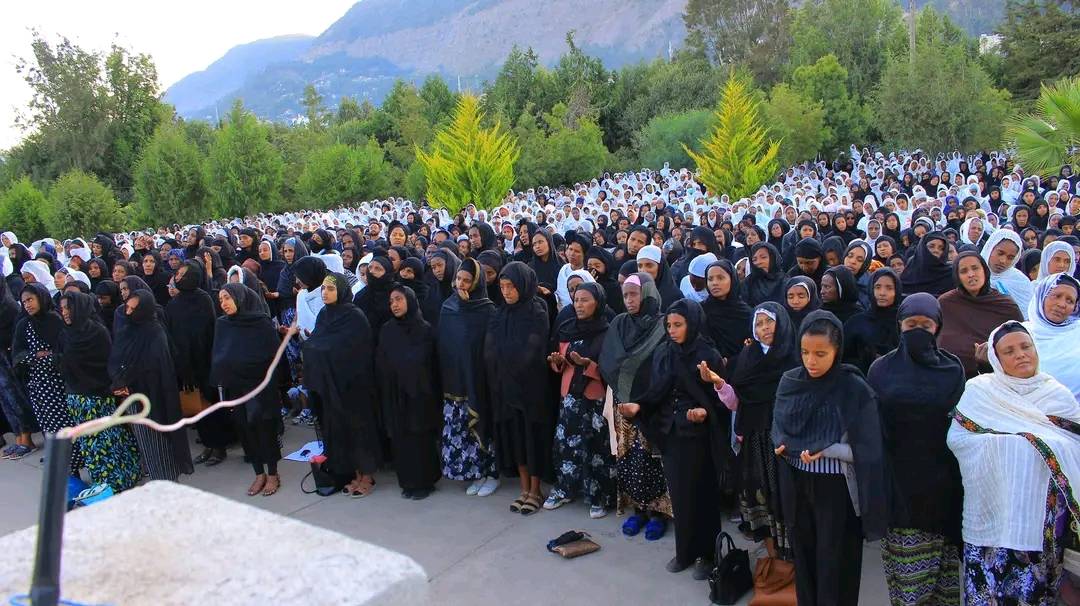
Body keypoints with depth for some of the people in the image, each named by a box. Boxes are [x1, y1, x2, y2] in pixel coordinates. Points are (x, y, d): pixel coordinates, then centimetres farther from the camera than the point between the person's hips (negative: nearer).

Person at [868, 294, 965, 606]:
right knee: (907, 563, 1)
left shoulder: (953, 369, 4)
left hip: (941, 478, 1)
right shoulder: (882, 369, 3)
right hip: (898, 478, 0)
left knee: (944, 554, 5)